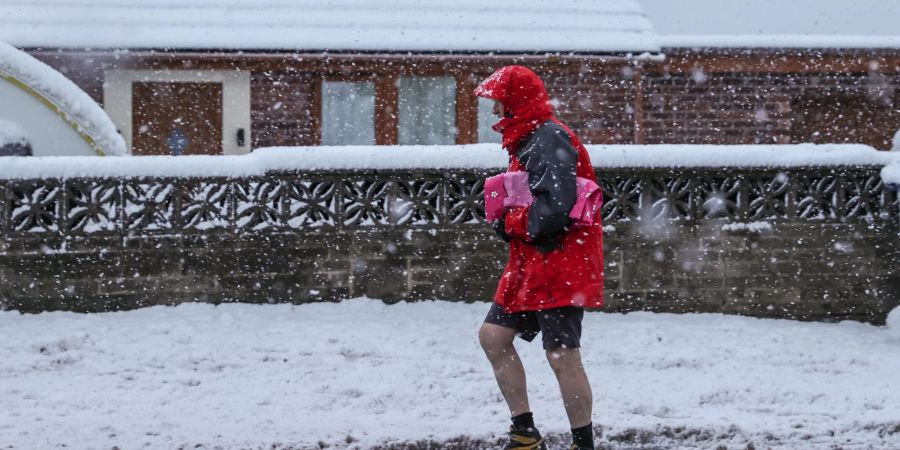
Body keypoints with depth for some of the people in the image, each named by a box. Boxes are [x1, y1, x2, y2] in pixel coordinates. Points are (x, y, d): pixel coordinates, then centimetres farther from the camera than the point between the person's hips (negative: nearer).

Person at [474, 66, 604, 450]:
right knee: (494, 336, 10)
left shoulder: (549, 140, -16)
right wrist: (510, 222, 1)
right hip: (531, 264, 11)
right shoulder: (528, 140, 16)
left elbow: (555, 207, -25)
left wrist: (510, 223, -10)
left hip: (560, 263, -11)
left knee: (562, 358, -8)